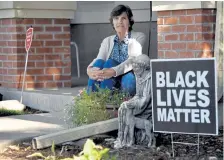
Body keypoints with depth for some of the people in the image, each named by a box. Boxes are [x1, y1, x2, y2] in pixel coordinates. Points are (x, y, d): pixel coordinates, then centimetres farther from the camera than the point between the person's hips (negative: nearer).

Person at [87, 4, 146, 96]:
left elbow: (134, 60, -14)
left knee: (109, 63, -31)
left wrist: (114, 71, -34)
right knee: (99, 63, -26)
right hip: (110, 82, 3)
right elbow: (99, 60, -2)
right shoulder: (107, 41, 16)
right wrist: (89, 69, -28)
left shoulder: (139, 37, 5)